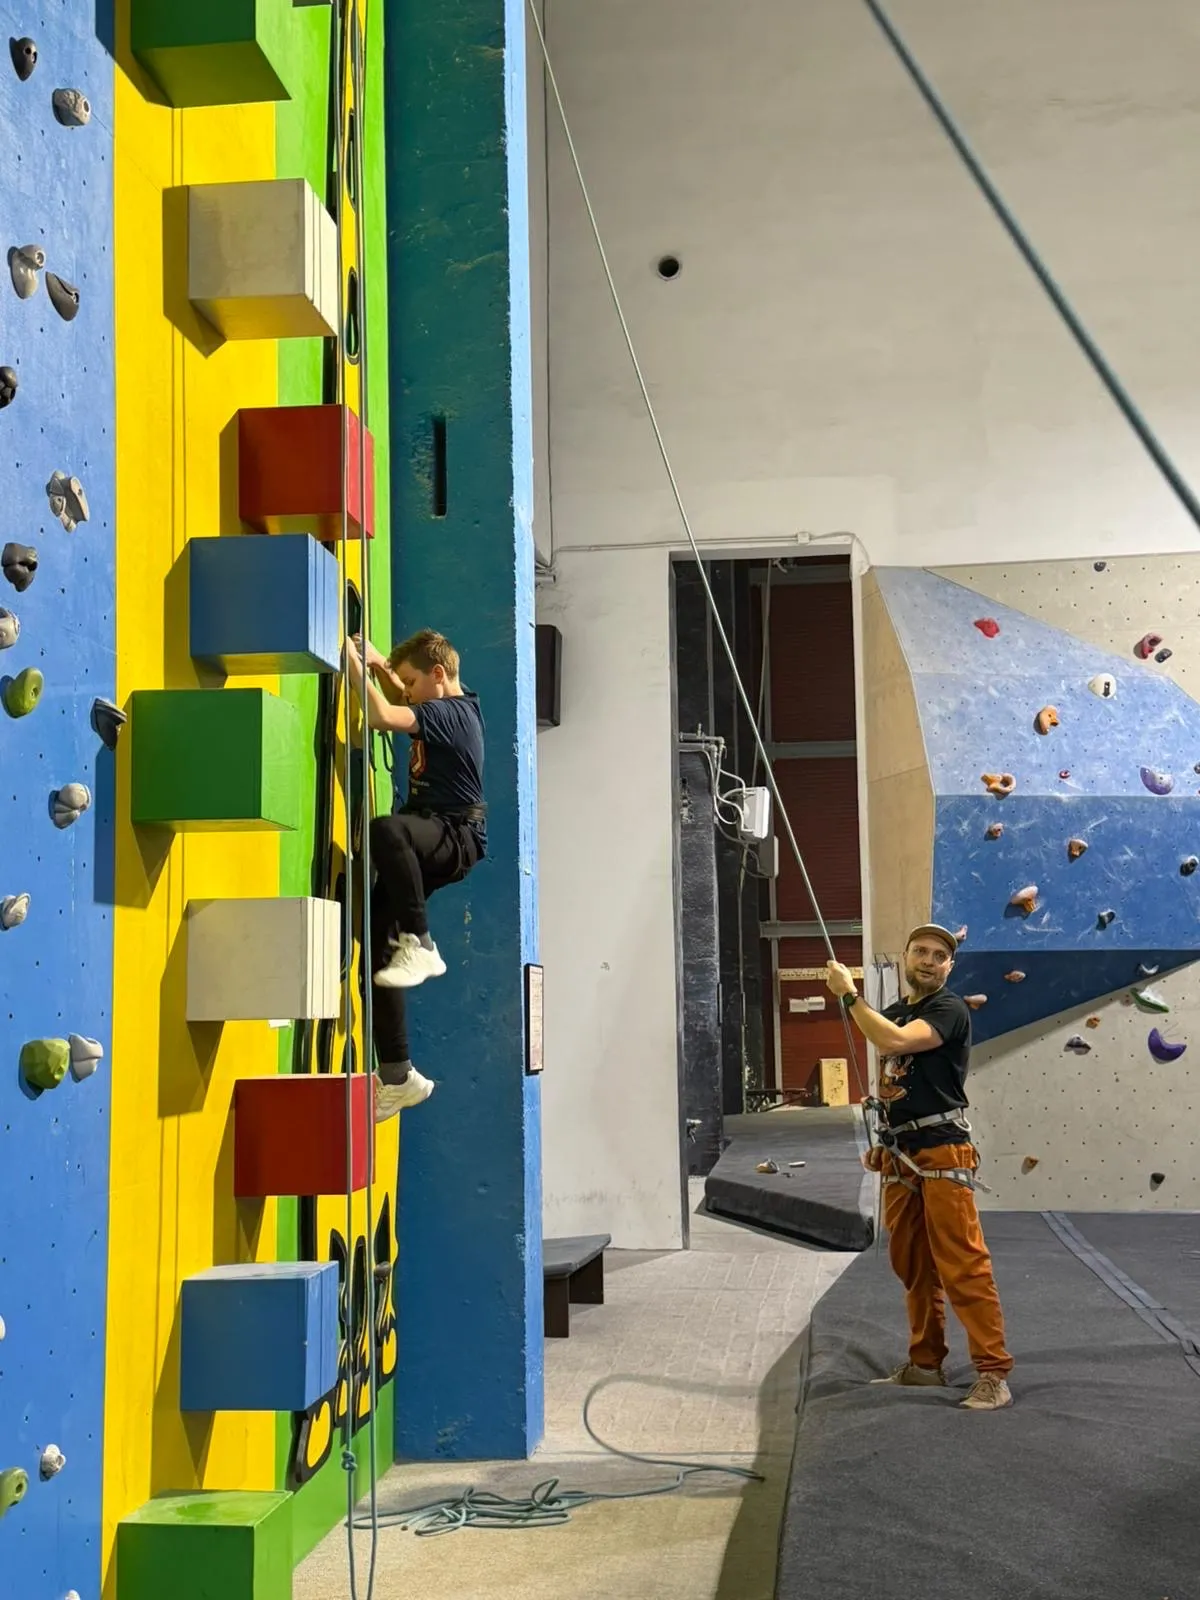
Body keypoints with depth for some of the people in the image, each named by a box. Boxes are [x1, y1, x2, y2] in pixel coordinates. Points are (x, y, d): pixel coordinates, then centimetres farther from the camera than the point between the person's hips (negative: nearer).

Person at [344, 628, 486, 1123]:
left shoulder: (452, 713, -11)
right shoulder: (442, 708, 17)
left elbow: (383, 716, -26)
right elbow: (398, 701, 40)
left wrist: (355, 664, -15)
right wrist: (380, 665, 23)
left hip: (456, 839, -10)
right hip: (429, 847, 10)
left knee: (384, 830, -41)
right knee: (376, 944, -1)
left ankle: (420, 946, -28)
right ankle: (398, 1076, 3)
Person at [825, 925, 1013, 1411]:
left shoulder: (950, 1010, -9)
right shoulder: (892, 1013, 16)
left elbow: (894, 1042, -26)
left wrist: (849, 995, -18)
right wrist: (879, 1142, 15)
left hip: (942, 1153, -8)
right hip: (899, 1156, 8)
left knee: (963, 1265, -10)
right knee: (912, 1265, 12)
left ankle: (993, 1373, -7)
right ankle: (925, 1363, 22)